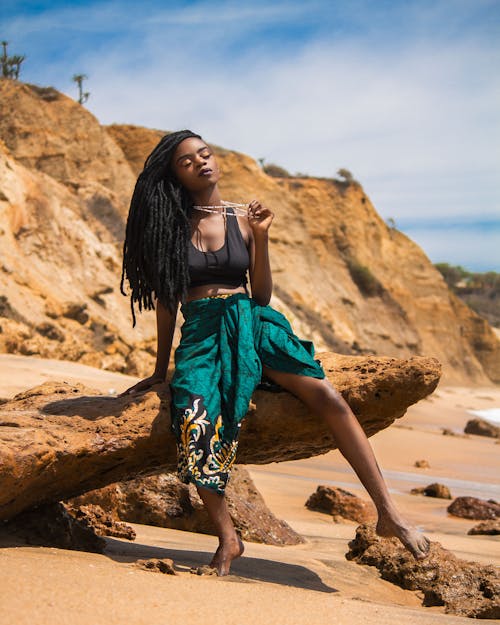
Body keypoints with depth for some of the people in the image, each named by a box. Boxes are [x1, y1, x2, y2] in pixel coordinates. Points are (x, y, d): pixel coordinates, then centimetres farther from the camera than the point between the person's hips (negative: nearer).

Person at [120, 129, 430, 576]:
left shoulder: (243, 219, 11)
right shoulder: (170, 225, 7)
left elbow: (262, 295, 9)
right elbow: (166, 300, 12)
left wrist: (261, 237, -3)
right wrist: (160, 370, 14)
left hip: (250, 324, 2)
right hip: (200, 334, -1)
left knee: (330, 399, -20)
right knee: (195, 423, -32)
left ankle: (388, 513, -17)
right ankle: (227, 539, -17)